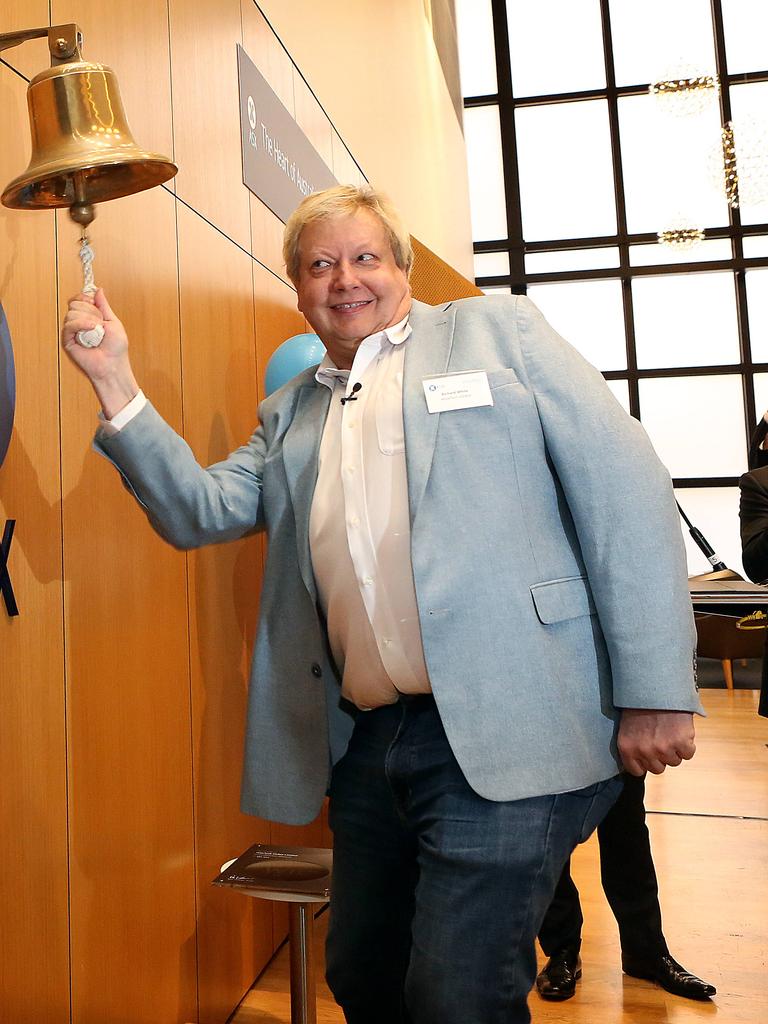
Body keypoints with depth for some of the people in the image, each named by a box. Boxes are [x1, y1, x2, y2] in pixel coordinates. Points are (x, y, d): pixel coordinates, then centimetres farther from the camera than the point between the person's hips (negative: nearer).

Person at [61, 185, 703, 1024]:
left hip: (502, 733, -5)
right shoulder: (289, 415, 18)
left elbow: (624, 490, -3)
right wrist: (114, 382, -2)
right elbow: (199, 512, 9)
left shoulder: (498, 331, 4)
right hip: (366, 742, 6)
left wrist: (655, 691, -10)